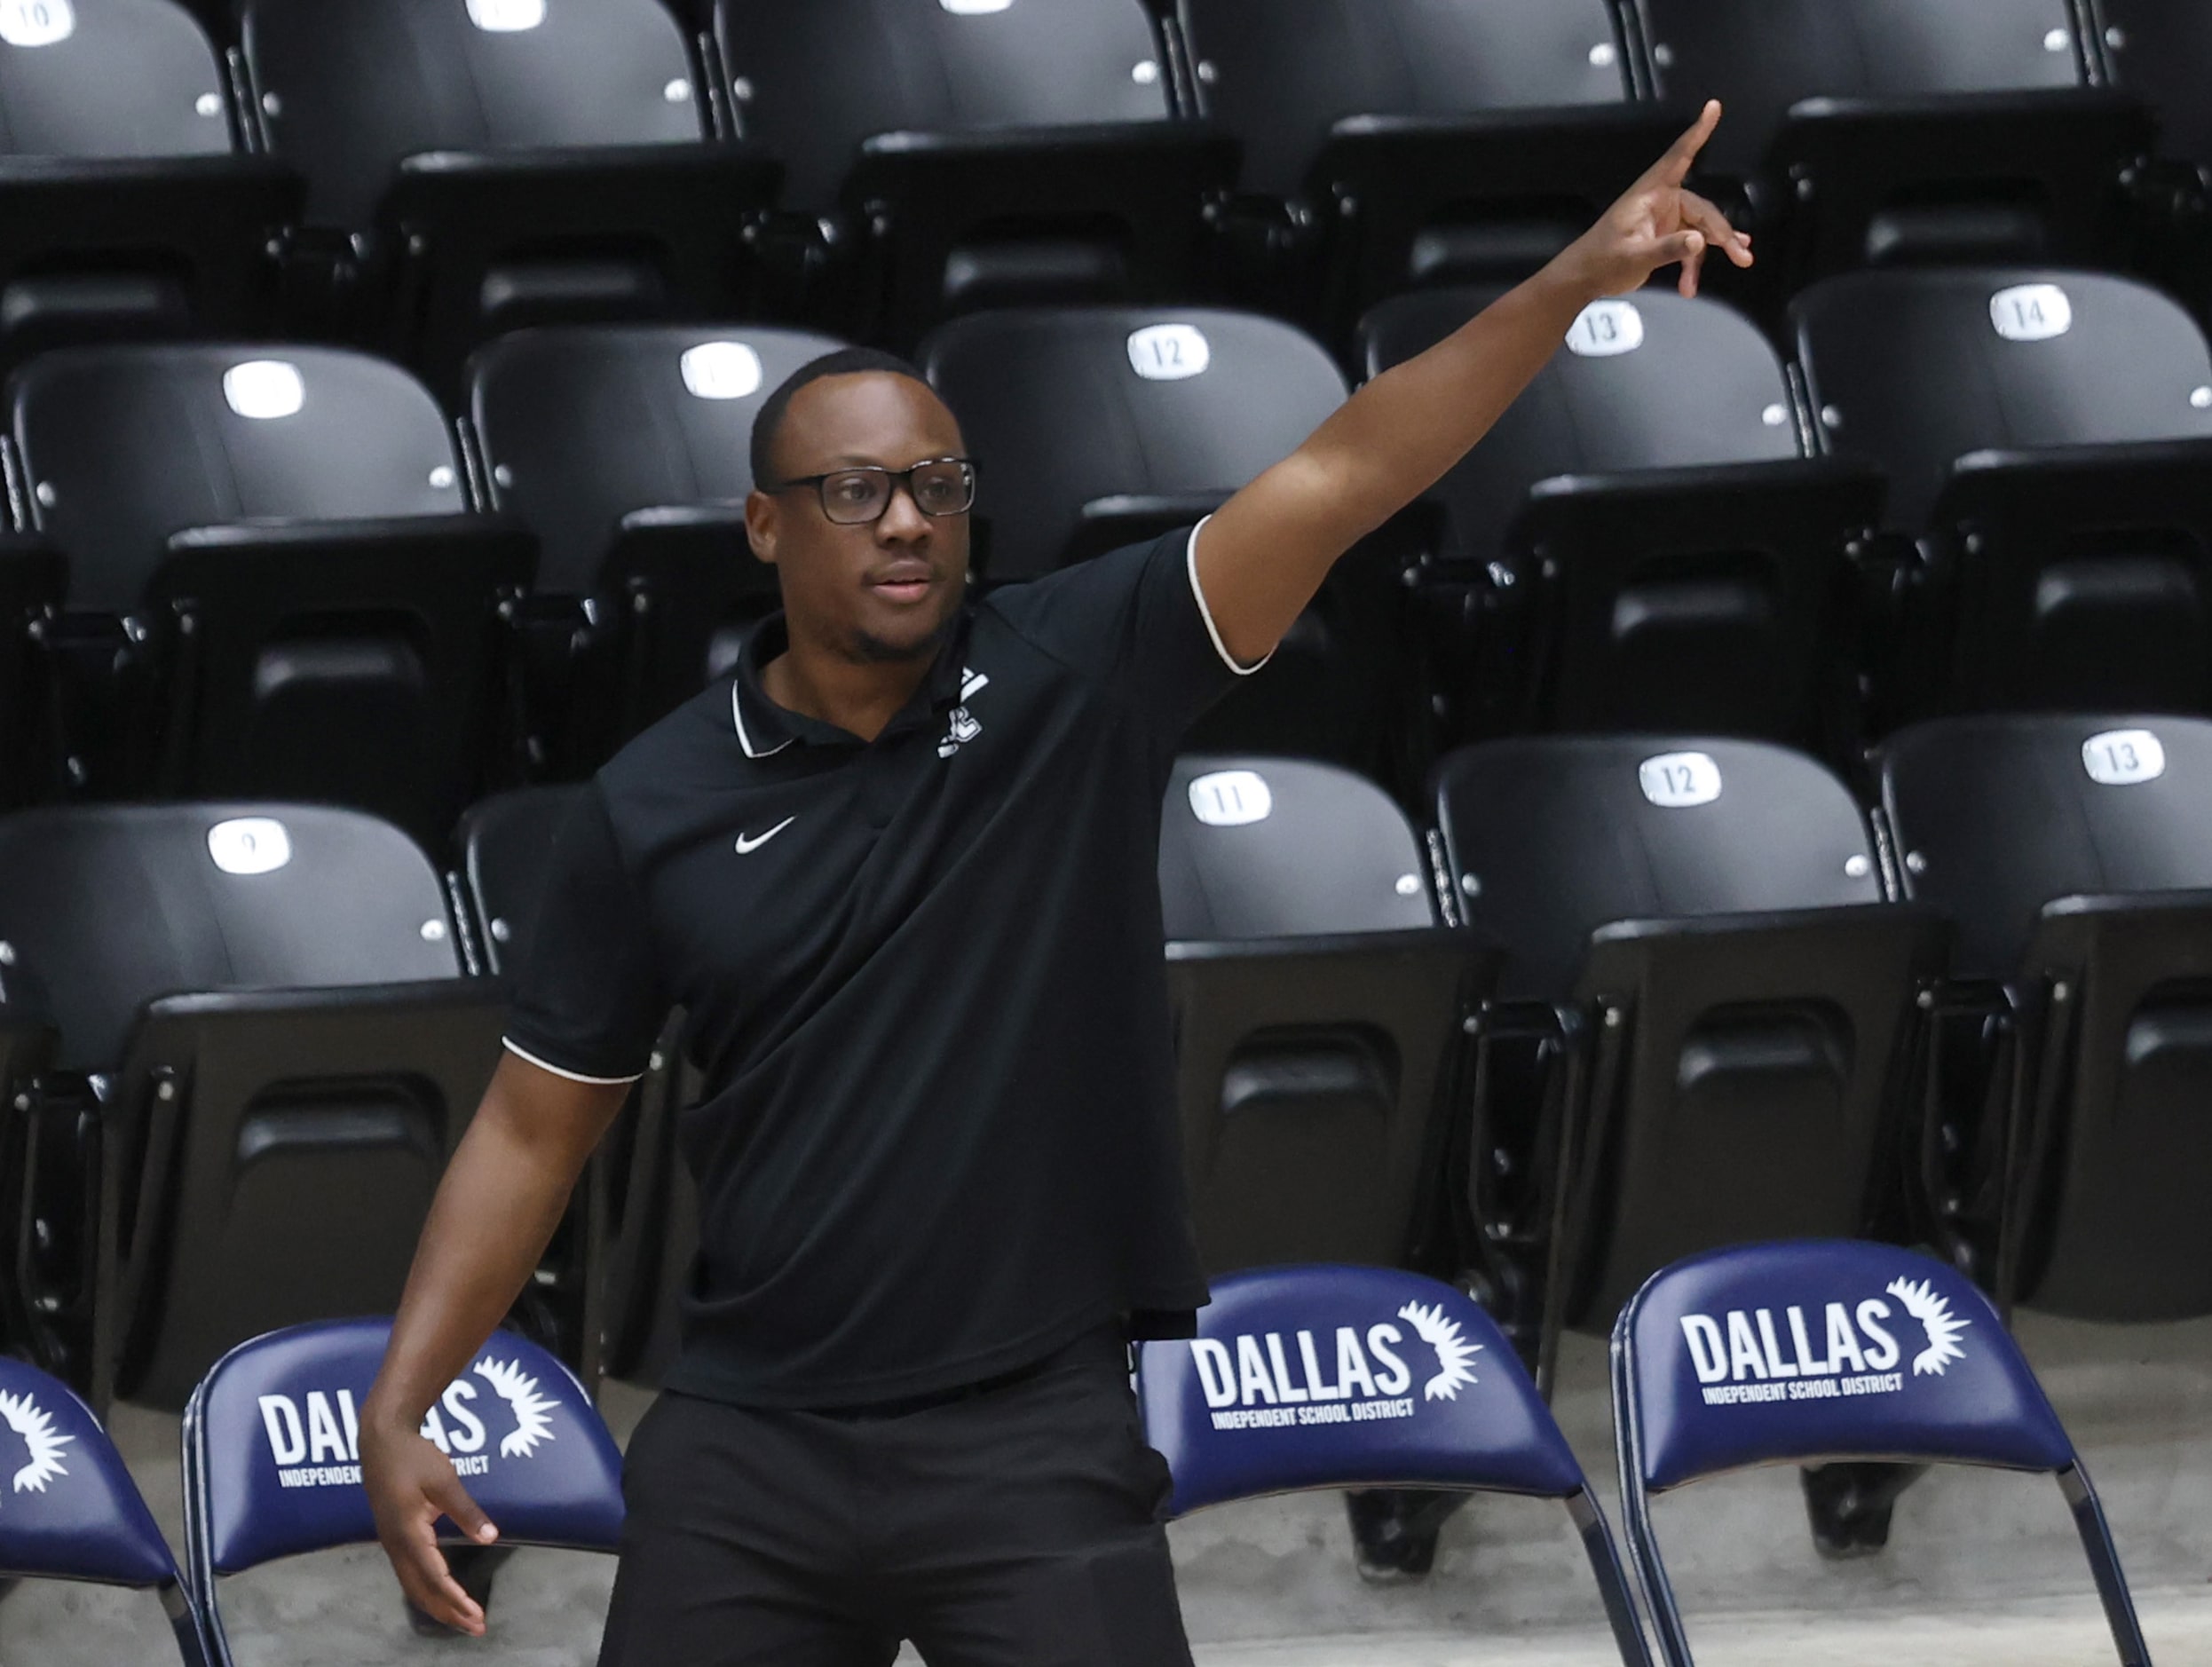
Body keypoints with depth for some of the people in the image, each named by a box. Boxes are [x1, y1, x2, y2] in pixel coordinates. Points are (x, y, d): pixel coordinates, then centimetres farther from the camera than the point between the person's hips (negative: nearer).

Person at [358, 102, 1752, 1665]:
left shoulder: (1075, 675, -3)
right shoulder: (654, 807, 1)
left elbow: (1339, 477, -15)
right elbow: (534, 1130, 9)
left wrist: (1571, 285, -27)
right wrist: (401, 1407, 1)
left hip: (1034, 1447, -2)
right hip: (749, 1449, 2)